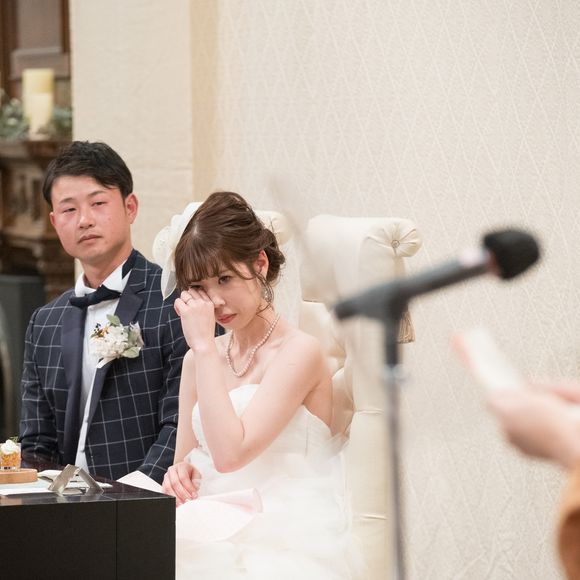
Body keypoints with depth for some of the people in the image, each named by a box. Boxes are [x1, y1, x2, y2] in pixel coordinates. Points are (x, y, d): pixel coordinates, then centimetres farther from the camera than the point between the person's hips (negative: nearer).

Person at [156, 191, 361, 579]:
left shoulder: (300, 351, -6)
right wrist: (180, 473, -6)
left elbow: (230, 452, -17)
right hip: (212, 544, 6)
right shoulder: (200, 359, 13)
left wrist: (203, 344, -11)